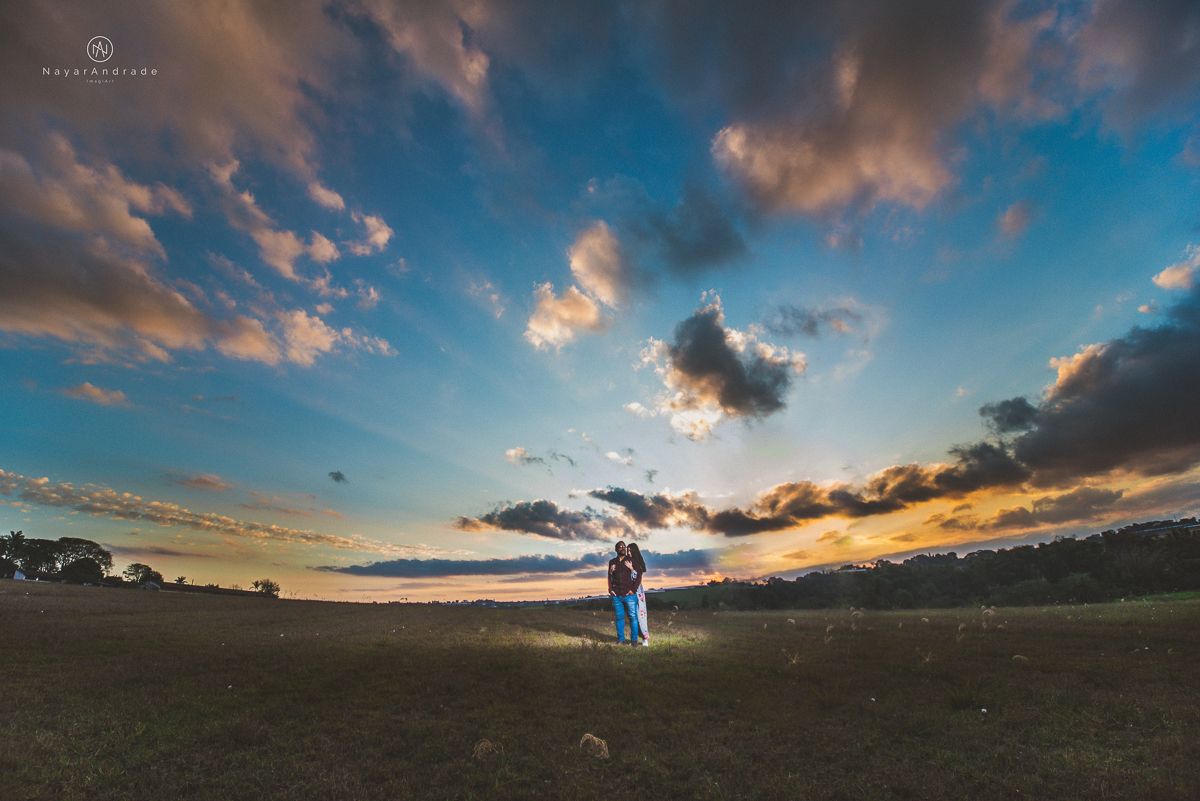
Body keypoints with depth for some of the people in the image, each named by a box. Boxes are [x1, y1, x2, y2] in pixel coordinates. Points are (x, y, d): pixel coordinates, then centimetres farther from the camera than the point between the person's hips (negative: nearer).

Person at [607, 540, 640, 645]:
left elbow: (639, 576, 2)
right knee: (619, 617, 6)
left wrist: (634, 590, -6)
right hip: (616, 595, 2)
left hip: (629, 594, -2)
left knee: (632, 617, -2)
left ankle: (634, 640, 8)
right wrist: (610, 589, 6)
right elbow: (610, 577, 19)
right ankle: (620, 639, 16)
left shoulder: (631, 560, 4)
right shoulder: (612, 562, 13)